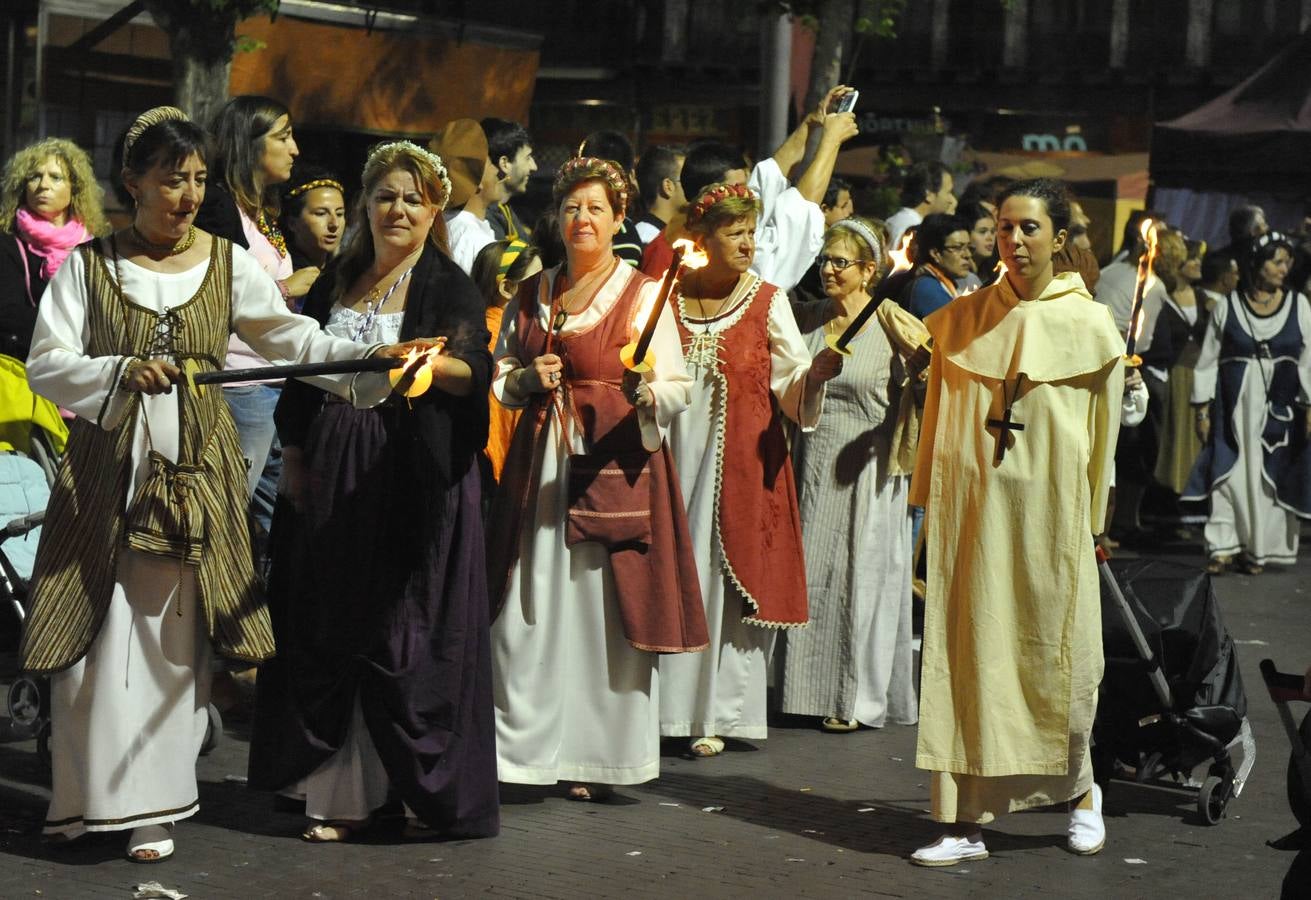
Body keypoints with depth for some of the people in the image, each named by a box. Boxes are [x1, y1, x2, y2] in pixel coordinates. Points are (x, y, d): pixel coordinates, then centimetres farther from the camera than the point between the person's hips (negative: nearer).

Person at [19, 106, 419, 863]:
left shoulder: (229, 263, 5)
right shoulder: (89, 266, 2)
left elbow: (296, 340, -2)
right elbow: (47, 364, -5)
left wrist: (372, 360, -18)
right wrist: (124, 373, -22)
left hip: (195, 473, 1)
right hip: (107, 469, 0)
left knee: (172, 636, 2)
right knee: (95, 632, 1)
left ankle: (153, 804, 11)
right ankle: (92, 794, 16)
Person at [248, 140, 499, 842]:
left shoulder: (449, 287, -1)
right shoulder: (337, 280, 13)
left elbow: (476, 369, -19)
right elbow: (303, 376, 17)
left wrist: (435, 364, -39)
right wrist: (295, 455, 10)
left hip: (416, 474, -5)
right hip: (334, 472, 5)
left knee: (404, 624, -4)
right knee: (329, 623, 3)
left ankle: (425, 787, 6)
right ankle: (342, 789, 9)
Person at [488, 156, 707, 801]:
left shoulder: (643, 294, 2)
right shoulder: (533, 295, 15)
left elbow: (677, 390, -5)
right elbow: (499, 374, 22)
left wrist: (648, 389, -27)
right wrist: (528, 377, 0)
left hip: (613, 461, -4)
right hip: (541, 460, 4)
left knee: (606, 605, -4)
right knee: (529, 606, -1)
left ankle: (596, 759, 5)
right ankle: (525, 744, 8)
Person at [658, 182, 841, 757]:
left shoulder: (767, 301, 1)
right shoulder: (668, 295, 5)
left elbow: (792, 386, -4)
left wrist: (815, 372, -24)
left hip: (742, 458, -1)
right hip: (677, 451, 1)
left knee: (729, 575, 0)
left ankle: (715, 712, 7)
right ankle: (667, 705, 12)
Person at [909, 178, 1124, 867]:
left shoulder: (1089, 326, 0)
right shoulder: (962, 319, 6)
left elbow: (1104, 434, 5)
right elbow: (939, 417, 11)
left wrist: (1093, 520, 6)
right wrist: (930, 507, 9)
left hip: (1049, 513, -2)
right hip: (971, 511, 2)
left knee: (1056, 655, 5)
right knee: (969, 652, 0)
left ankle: (1080, 788, 30)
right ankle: (966, 820, 3)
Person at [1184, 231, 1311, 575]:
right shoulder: (1227, 307, 2)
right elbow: (1207, 362, 4)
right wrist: (1201, 409, 1)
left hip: (1280, 408, 1)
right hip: (1234, 406, -1)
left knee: (1271, 478, 3)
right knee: (1230, 475, -5)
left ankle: (1258, 548, 13)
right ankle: (1224, 546, -1)